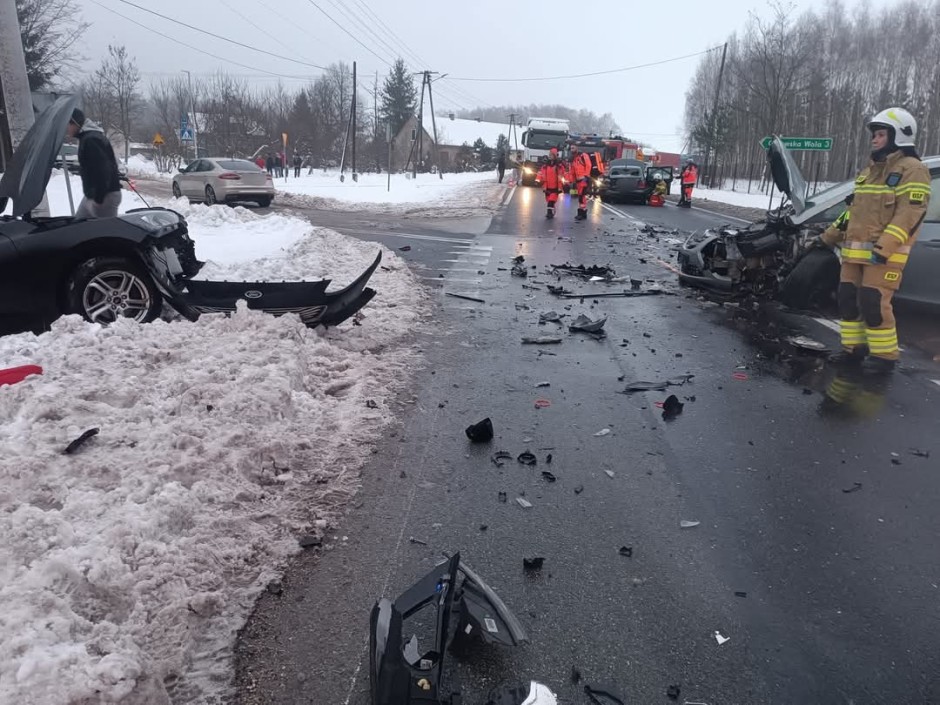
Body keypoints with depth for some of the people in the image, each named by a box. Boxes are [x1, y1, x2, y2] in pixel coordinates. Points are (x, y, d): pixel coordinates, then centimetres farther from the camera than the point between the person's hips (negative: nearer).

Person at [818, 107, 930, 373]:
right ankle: (854, 348, 18)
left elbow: (910, 213, -17)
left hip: (885, 254, -8)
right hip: (855, 250, 8)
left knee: (874, 303, -11)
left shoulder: (912, 169, -7)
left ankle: (885, 355, 1)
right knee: (848, 299, 7)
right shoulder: (870, 170, 20)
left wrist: (885, 247, -26)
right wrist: (829, 236, 22)